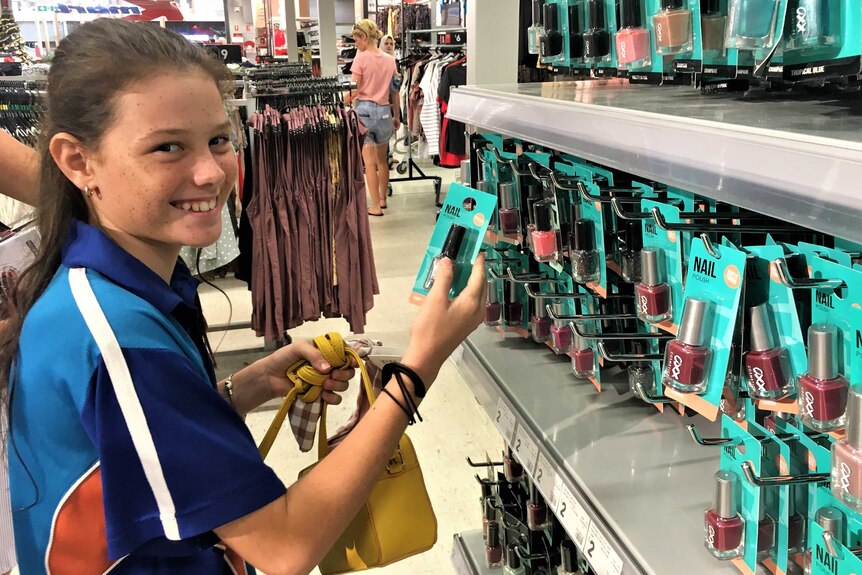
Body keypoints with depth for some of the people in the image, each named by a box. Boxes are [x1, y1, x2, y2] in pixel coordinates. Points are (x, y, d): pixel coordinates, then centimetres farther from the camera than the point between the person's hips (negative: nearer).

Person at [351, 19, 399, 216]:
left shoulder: (361, 58, -8)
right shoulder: (389, 60, 7)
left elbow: (354, 90, -12)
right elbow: (395, 91, 11)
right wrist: (397, 117, 19)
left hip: (364, 109, -5)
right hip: (384, 111, 5)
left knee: (370, 162, -3)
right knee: (382, 159, 18)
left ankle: (376, 206, -3)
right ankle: (382, 199, 30)